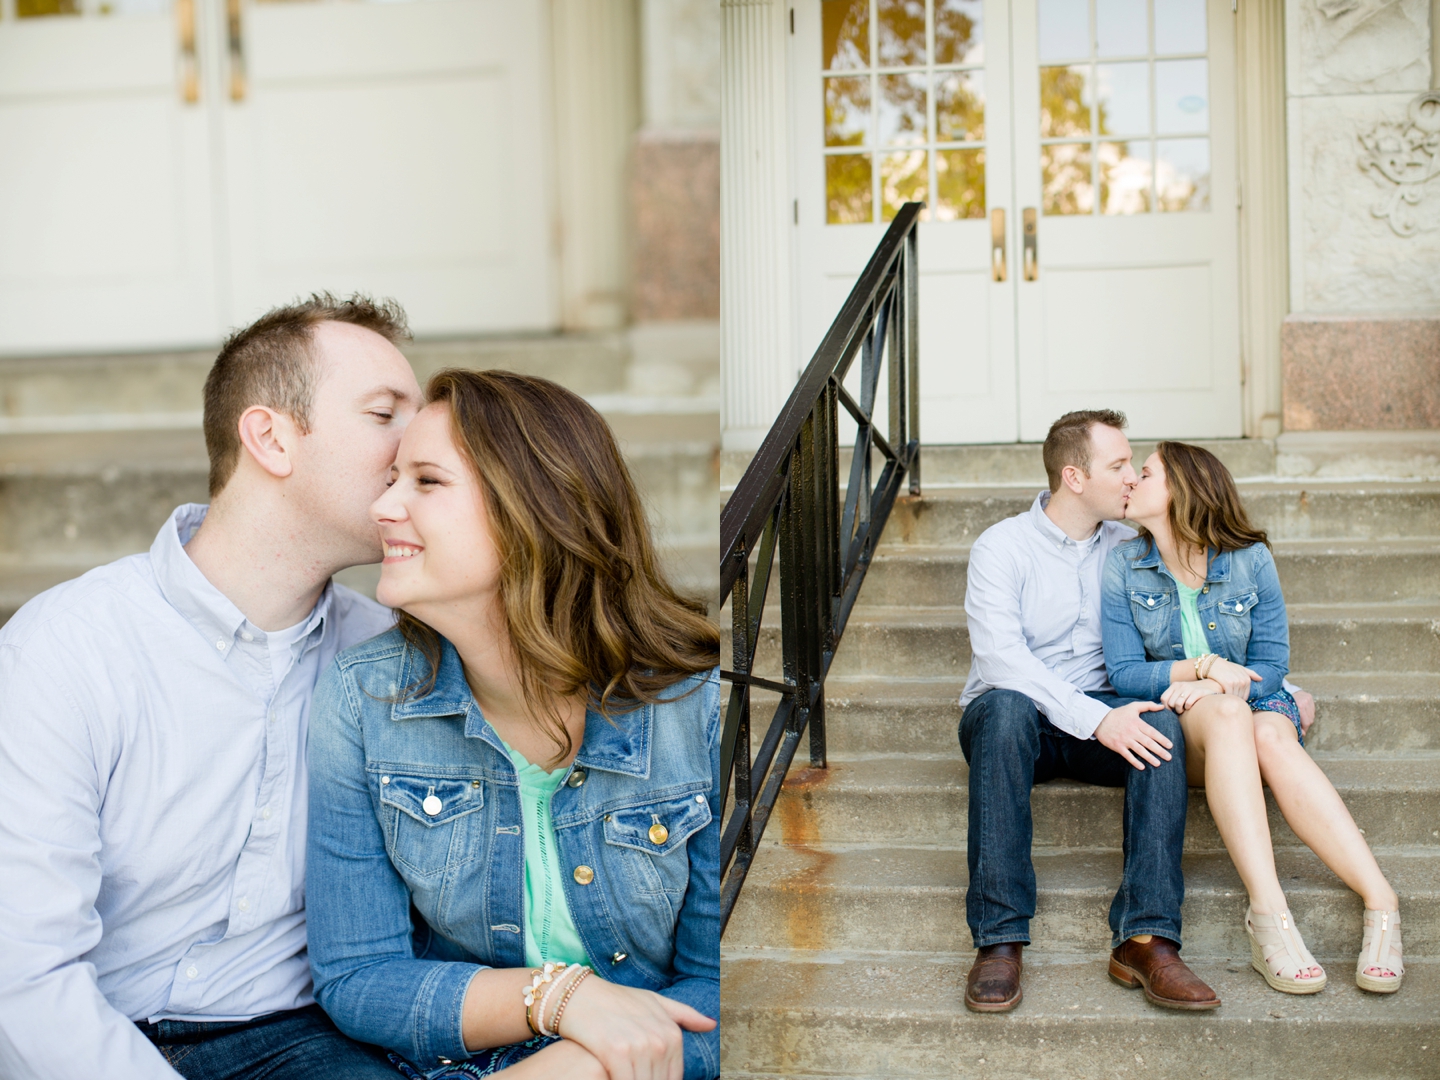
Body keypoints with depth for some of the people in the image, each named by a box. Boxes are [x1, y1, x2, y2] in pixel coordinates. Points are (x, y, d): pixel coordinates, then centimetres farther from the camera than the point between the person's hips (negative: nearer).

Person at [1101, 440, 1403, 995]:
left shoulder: (1250, 560, 1)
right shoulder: (1123, 566, 2)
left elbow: (1272, 664, 0)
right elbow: (1124, 671, -3)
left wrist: (1213, 684, -19)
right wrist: (1199, 669, -19)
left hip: (1255, 705, 1)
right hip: (1174, 720, -1)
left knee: (1272, 735, -36)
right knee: (1227, 712, -36)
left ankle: (1380, 902, -45)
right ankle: (1268, 911, -49)